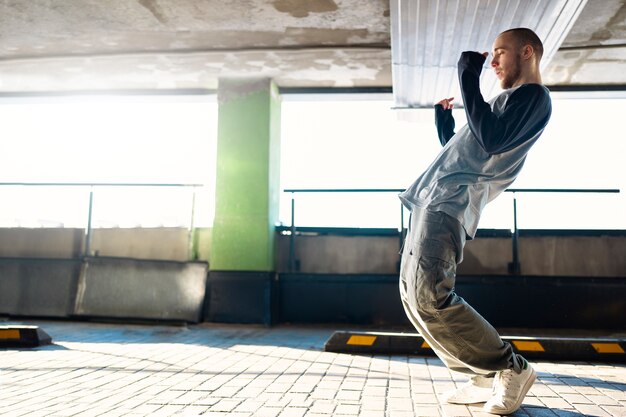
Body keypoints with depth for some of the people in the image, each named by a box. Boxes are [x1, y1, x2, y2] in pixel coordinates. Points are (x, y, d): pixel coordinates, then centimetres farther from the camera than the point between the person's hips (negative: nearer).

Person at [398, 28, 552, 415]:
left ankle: (512, 369, -5)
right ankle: (488, 377, 8)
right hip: (435, 199, 10)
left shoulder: (533, 96, -1)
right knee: (413, 295, 6)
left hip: (451, 202, -10)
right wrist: (444, 119, 26)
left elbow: (491, 140, -20)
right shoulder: (509, 100, 29)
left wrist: (469, 78, -13)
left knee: (430, 297, -23)